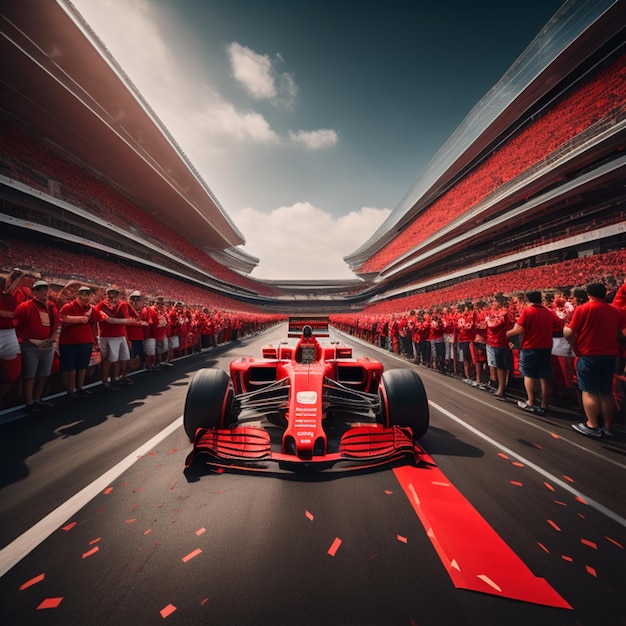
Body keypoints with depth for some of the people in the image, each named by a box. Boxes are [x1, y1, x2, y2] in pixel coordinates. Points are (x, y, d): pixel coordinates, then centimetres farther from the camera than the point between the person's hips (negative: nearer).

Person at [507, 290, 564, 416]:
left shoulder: (527, 310, -13)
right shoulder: (549, 311, 4)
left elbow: (519, 329, -19)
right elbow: (560, 326, 7)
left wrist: (509, 333, -3)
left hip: (529, 348, -4)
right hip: (546, 348, 5)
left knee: (529, 375, 8)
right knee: (545, 377, 8)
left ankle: (530, 403, 11)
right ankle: (544, 405, 14)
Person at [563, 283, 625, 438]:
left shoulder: (582, 309, -12)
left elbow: (570, 333, -15)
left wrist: (565, 328, 4)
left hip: (589, 355, -6)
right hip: (610, 355, 6)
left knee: (589, 391, 2)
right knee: (606, 392, 12)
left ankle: (592, 426, 4)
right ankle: (608, 427, 19)